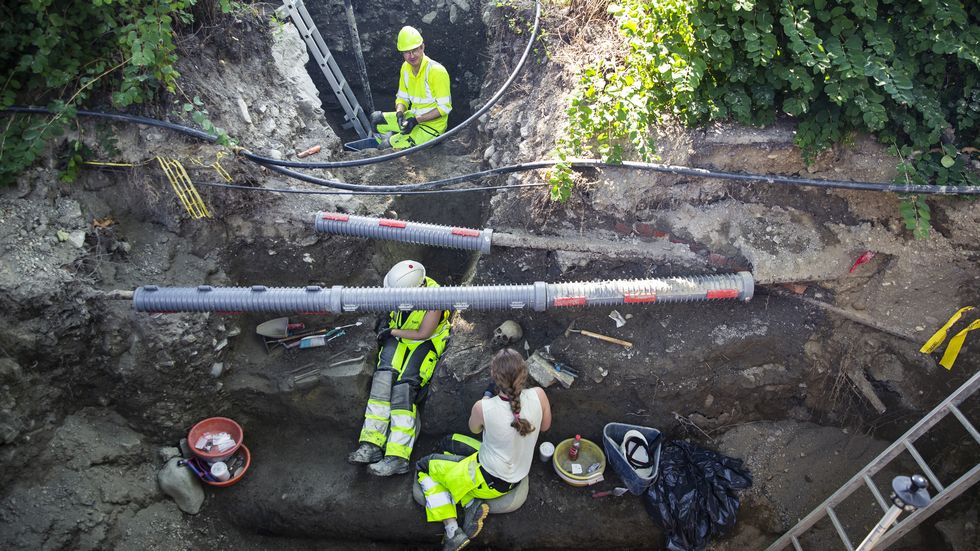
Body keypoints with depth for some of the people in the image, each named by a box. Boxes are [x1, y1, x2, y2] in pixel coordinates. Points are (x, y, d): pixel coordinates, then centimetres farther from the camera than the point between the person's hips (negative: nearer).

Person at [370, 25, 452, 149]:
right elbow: (402, 97, 13)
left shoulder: (436, 71, -20)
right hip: (413, 117, 8)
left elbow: (445, 107, -20)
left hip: (432, 124, -8)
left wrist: (416, 120, -24)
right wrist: (399, 113, -11)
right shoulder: (406, 67, 3)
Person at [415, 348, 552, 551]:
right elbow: (545, 426, 2)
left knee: (423, 465, 16)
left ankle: (453, 531, 4)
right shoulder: (538, 395, -21)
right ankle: (472, 504, 5)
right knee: (448, 443, 22)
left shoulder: (483, 408, -30)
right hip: (517, 474, 6)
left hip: (491, 481, -6)